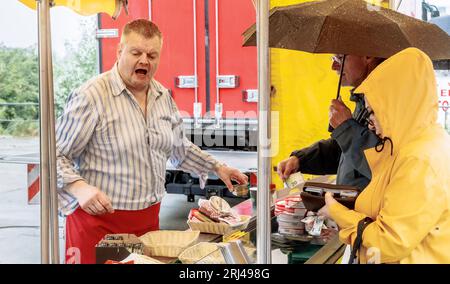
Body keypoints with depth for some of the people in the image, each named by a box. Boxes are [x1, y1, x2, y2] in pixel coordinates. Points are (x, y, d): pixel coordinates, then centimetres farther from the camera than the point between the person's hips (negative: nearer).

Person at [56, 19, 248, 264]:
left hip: (149, 219, 6)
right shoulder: (91, 96, -15)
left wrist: (217, 167, 19)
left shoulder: (163, 97, 8)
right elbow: (56, 155, -14)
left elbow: (179, 149, 23)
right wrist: (80, 187, -30)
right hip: (98, 219, -6)